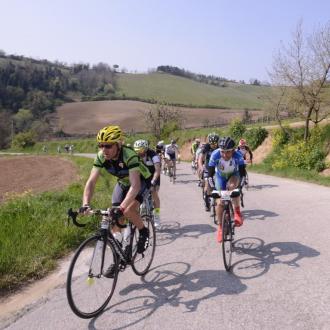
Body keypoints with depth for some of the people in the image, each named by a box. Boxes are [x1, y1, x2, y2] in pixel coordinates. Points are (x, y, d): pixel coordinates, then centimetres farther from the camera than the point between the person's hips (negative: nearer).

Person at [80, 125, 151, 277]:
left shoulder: (129, 156, -37)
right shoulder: (101, 157, -23)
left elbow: (135, 186, -45)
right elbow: (91, 181, -27)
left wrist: (121, 208, -56)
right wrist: (85, 204, -42)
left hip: (141, 181, -5)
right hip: (122, 183, 5)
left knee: (128, 210, -29)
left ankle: (144, 232, 1)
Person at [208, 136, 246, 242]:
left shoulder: (238, 156, -34)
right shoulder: (215, 155, -33)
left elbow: (242, 171, -25)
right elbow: (210, 172, -26)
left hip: (234, 175, -1)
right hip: (220, 176, 1)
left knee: (232, 186, -36)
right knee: (220, 202, -5)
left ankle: (237, 212, -17)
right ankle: (220, 227, 12)